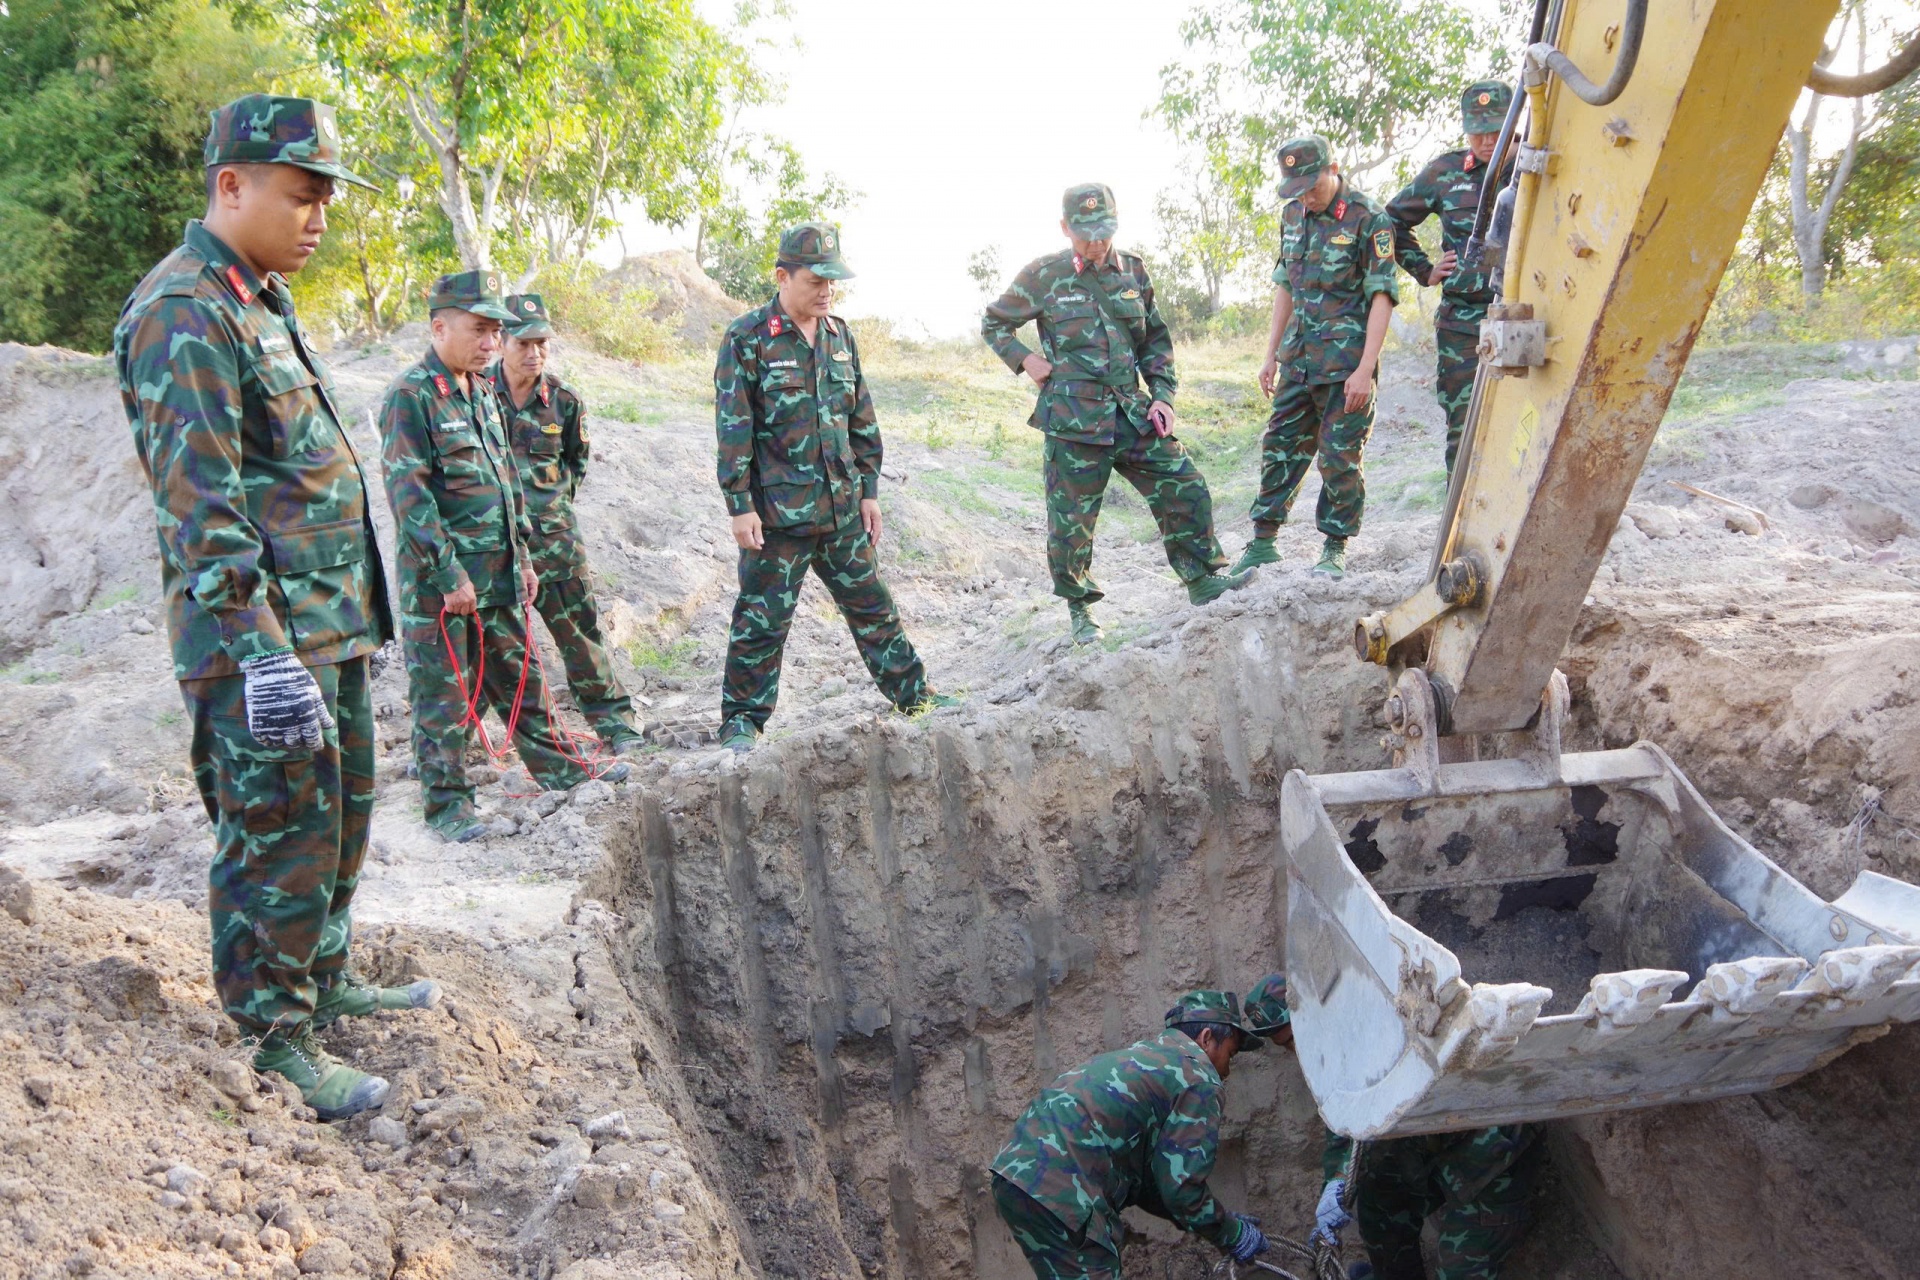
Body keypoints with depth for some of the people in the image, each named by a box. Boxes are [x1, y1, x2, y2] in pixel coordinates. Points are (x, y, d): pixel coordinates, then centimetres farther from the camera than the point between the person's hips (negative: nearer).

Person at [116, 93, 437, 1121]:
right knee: (279, 847, -1)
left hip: (329, 627, 10)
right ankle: (274, 1047, 12)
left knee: (339, 826, 20)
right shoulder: (184, 314, -15)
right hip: (262, 642, -10)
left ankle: (324, 986, 36)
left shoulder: (260, 304, 16)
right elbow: (202, 506, -22)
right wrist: (261, 651, -25)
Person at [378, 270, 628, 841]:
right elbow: (408, 493, -17)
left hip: (499, 576, 8)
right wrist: (449, 573, -19)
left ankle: (554, 766, 28)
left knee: (519, 674, 17)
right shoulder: (411, 396, -12)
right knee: (444, 692, 1)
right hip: (439, 580, -8)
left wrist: (522, 555, 17)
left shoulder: (482, 393, 14)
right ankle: (446, 800, 11)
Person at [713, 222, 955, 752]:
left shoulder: (839, 335, 10)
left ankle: (912, 693, 28)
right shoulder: (747, 340, -8)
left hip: (843, 510, 6)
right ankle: (742, 721, 15)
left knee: (872, 605, 16)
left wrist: (869, 490, 13)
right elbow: (733, 429, -10)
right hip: (778, 514, -5)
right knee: (762, 621, 2)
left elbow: (862, 419, 16)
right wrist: (740, 506, -13)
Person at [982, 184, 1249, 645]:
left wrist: (1163, 395, 5)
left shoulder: (1132, 270, 10)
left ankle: (1204, 581, 15)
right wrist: (1024, 359, -5)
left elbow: (1157, 340, 17)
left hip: (1134, 413, 4)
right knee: (1071, 520, 2)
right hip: (1073, 420, -4)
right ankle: (1079, 607, 23)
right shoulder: (1043, 276, -2)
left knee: (1186, 491, -1)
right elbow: (993, 324, 10)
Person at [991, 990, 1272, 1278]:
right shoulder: (1199, 1077, -1)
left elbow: (1140, 1177, 26)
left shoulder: (1145, 1058, 26)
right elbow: (1181, 1187, -5)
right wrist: (1235, 1235, 11)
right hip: (1061, 1194, -10)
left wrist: (1224, 1224, 29)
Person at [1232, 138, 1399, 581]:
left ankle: (1335, 548, 12)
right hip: (1298, 356, 6)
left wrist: (1365, 368, -18)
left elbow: (1382, 296, -12)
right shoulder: (1293, 215, 11)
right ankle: (1263, 542, 15)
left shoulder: (1368, 219, -9)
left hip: (1346, 359, -6)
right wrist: (1272, 355, 16)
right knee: (1280, 445, 7)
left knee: (1340, 454, -1)